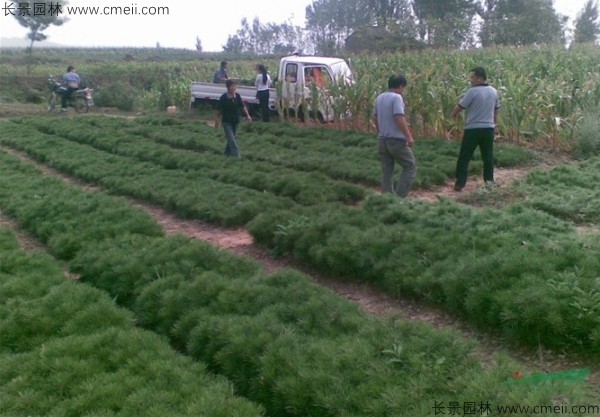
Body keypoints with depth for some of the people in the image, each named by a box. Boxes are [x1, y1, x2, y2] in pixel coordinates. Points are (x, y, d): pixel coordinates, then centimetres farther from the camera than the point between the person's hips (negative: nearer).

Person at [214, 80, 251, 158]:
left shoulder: (237, 96, -5)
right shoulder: (223, 98, -15)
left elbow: (242, 106, 3)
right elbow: (218, 110, -6)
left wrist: (247, 115, -8)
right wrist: (216, 120, -2)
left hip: (235, 121, 5)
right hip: (226, 122, -5)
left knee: (231, 139, 17)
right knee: (231, 139, -12)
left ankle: (227, 152, 35)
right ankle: (236, 155, -16)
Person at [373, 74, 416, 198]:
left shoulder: (379, 98, 11)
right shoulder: (396, 97, -13)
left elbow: (376, 118, 18)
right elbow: (399, 118, -22)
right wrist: (409, 137, -19)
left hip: (383, 139, 8)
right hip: (396, 139, -8)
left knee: (386, 172, 10)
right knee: (410, 166, 3)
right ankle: (399, 196, -4)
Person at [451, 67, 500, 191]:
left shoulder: (473, 91, -14)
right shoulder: (494, 91, 7)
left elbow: (460, 107, -8)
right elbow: (496, 110, 16)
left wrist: (454, 114, 12)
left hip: (473, 129, -6)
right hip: (488, 128, 6)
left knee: (464, 157, 1)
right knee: (488, 156, 14)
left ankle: (460, 184, -1)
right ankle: (489, 180, 19)